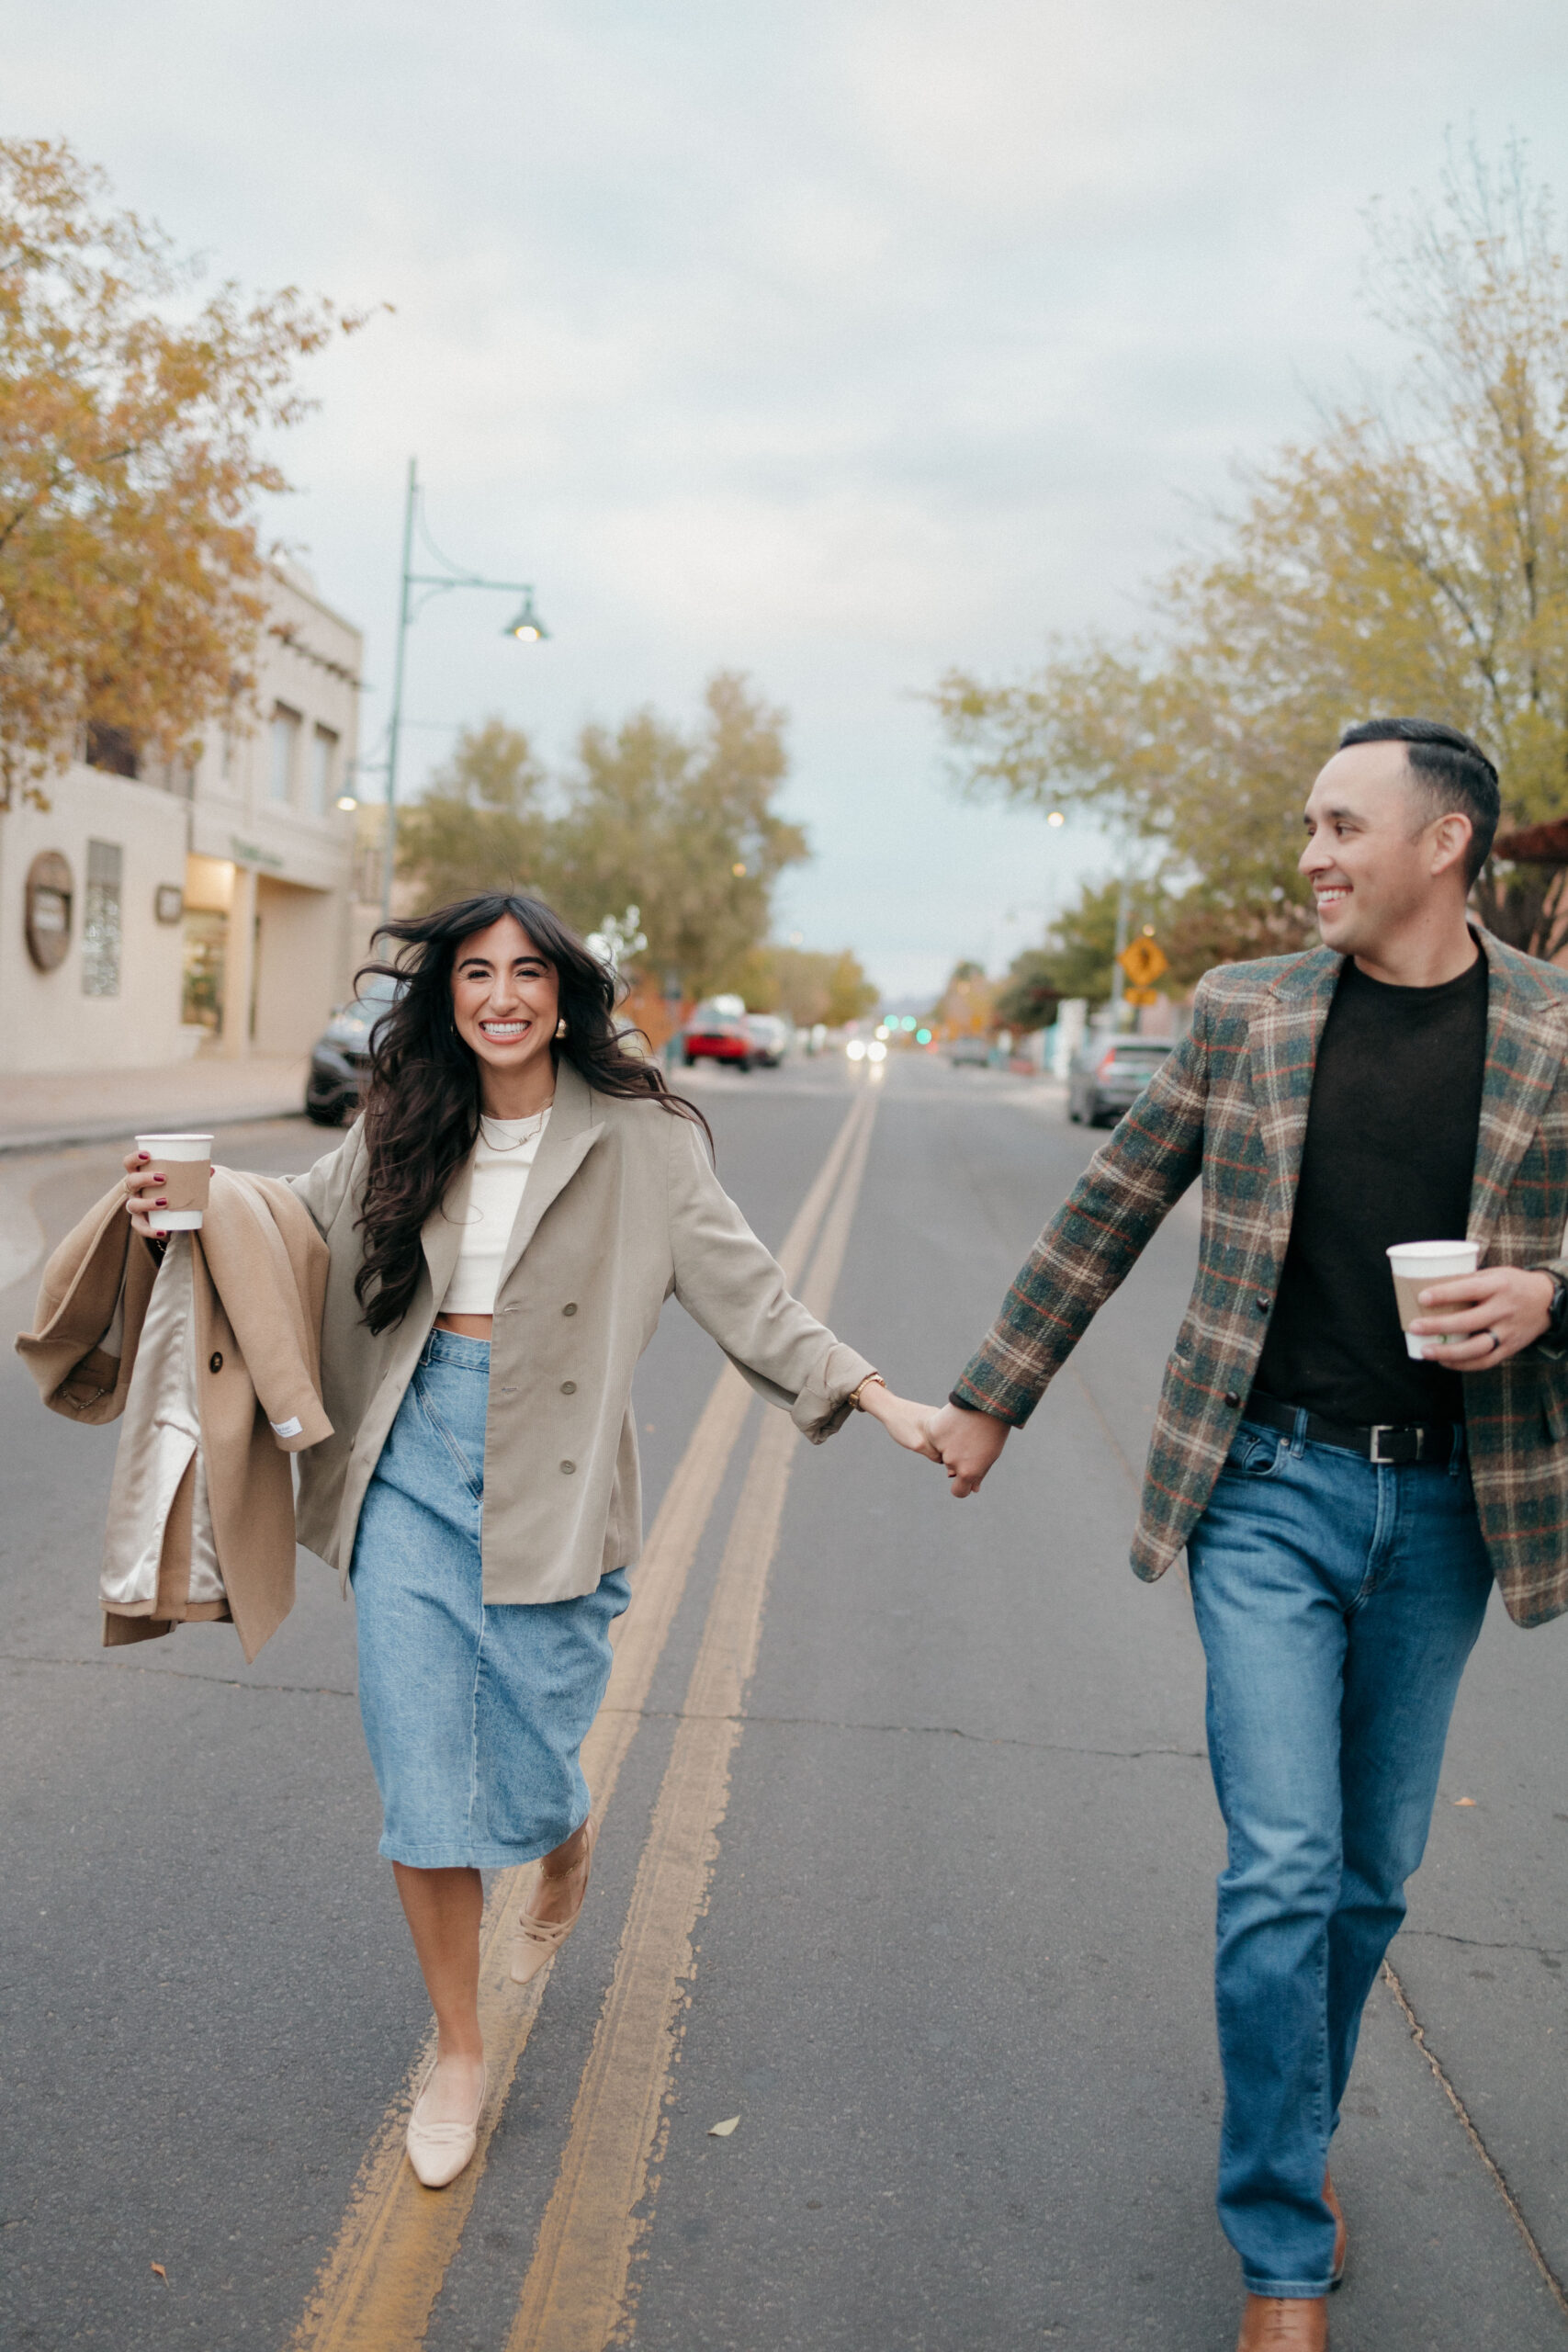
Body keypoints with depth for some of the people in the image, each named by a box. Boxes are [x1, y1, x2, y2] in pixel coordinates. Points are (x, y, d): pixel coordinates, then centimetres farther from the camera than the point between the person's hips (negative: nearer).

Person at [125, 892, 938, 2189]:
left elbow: (746, 1290, -6)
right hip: (410, 1471, 3)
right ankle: (458, 2051, 26)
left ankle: (569, 1849, 45)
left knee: (530, 1772, 4)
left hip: (547, 1483, -3)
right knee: (422, 1777, 4)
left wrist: (879, 1398, -15)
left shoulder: (637, 1141, -4)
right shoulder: (402, 1135, 7)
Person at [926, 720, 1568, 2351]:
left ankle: (1295, 2134, 41)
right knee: (1283, 1867, -4)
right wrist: (990, 1398, 9)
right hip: (1268, 1490, -1)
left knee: (1374, 1870, 14)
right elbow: (1108, 1212, 7)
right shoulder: (1242, 1008, 1)